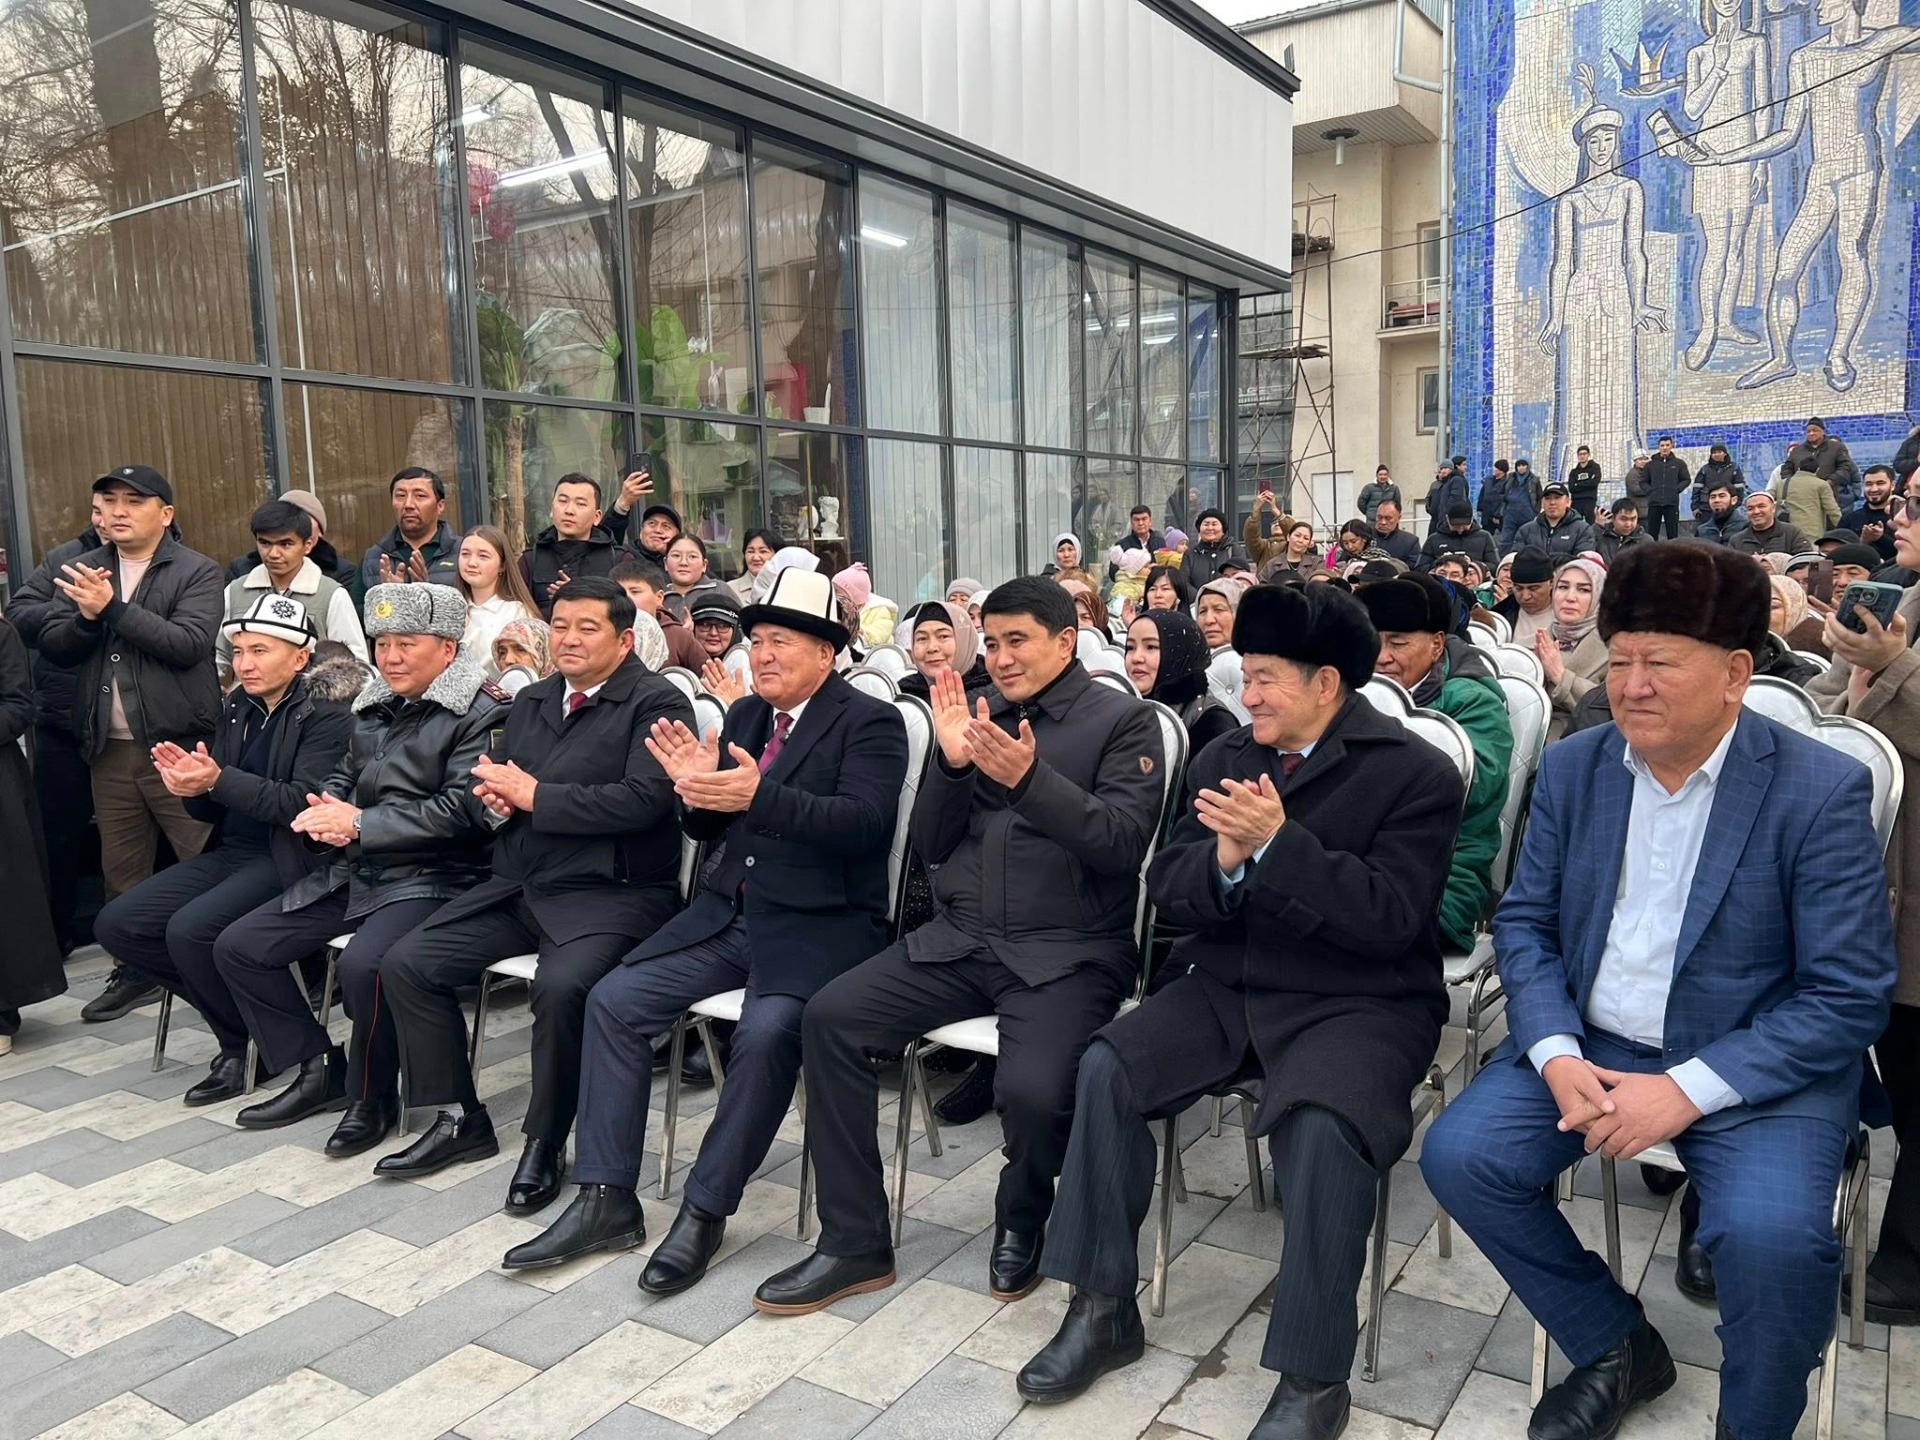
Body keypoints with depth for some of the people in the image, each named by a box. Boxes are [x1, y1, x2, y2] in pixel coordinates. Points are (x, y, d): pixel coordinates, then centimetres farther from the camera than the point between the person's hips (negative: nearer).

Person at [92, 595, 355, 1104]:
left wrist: (218, 780, -28)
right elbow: (213, 810, 13)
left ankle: (247, 1045, -2)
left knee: (190, 929, -27)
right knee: (116, 925, -3)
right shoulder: (236, 709, 11)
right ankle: (234, 1007, 8)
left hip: (289, 860, -8)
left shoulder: (327, 715, -10)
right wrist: (190, 784, -10)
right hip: (230, 852, 8)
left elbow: (301, 802, -20)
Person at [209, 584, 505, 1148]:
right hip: (351, 872, 9)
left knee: (362, 965, -32)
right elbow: (343, 777, 24)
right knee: (237, 947, 5)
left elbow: (463, 809, -20)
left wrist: (362, 824, -17)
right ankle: (320, 1069, 16)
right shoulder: (375, 705, 16)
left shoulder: (481, 713, -11)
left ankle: (373, 1098, -5)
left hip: (428, 876, -9)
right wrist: (324, 811, -1)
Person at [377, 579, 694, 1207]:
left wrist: (533, 793, -13)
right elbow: (491, 779, 22)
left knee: (561, 985, -33)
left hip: (610, 892, -7)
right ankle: (460, 1118, 11)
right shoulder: (530, 701, 18)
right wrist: (494, 795, -4)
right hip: (517, 888, 8)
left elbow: (642, 800, -20)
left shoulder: (657, 703, -7)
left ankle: (545, 1142, -9)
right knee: (405, 963, -3)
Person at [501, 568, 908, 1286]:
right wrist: (697, 787, -7)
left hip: (818, 923, -6)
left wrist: (757, 795, -31)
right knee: (613, 999, -7)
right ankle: (605, 1199, 2)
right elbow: (708, 828, 16)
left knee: (767, 1031, -31)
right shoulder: (744, 715, 15)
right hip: (729, 914, 7)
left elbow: (866, 822, -21)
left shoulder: (869, 723, -5)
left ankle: (705, 1210, -11)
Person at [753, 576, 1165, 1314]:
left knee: (1032, 1089, -30)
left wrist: (1029, 778, -25)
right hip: (959, 940, 5)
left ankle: (1020, 1225, 7)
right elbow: (931, 847, 10)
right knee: (828, 1017, -13)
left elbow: (1123, 842, -13)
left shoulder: (1123, 720, 0)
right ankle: (854, 1241, -1)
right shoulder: (977, 714, 13)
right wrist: (951, 763, -8)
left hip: (1068, 953, -5)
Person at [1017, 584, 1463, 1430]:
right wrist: (1224, 860, -19)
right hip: (1228, 988, 5)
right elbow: (1168, 892, 4)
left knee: (1320, 1125, -33)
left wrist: (1277, 842, -26)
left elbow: (1391, 919, -19)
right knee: (1106, 1068, -15)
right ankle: (1103, 1308, -1)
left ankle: (1312, 1379, -14)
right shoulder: (1224, 758, 8)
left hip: (1358, 1002, -5)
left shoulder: (1416, 773, -8)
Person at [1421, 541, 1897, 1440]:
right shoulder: (1572, 766, 1)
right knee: (1458, 1155, -14)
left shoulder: (1821, 790, -12)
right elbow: (1524, 924, 4)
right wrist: (1557, 1056, -13)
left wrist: (1686, 1090, -22)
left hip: (1757, 1064, -4)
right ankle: (1617, 1349, 13)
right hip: (1588, 1044, 4)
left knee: (1770, 1232, -30)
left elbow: (1851, 996, -13)